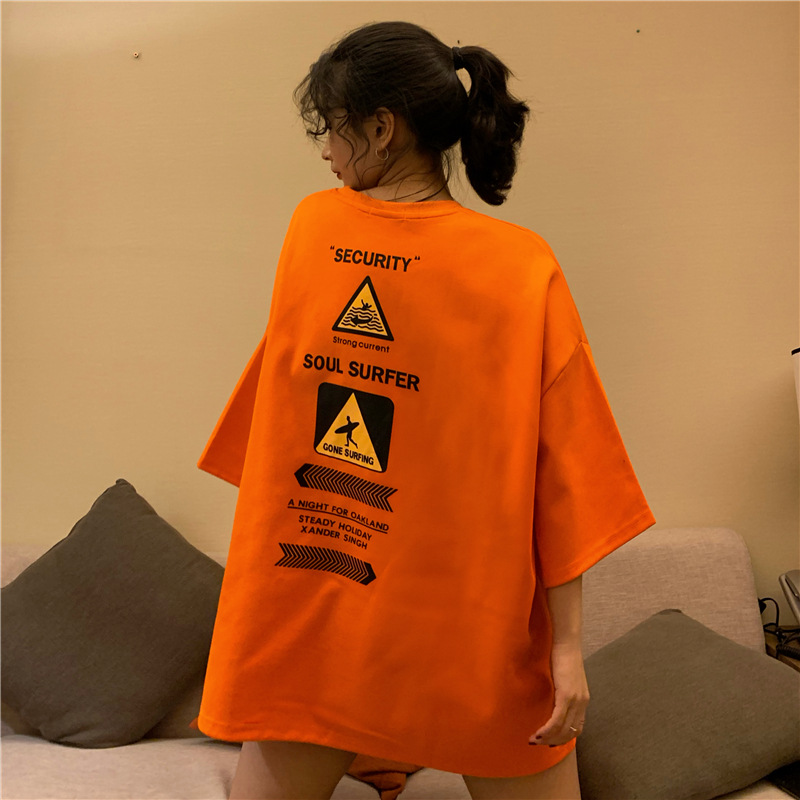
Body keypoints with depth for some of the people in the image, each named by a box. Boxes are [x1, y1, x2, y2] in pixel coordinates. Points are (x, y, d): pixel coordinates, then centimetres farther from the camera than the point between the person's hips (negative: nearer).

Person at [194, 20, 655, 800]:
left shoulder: (308, 226, -3)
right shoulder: (522, 265, -10)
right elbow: (559, 473, -10)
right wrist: (567, 644, -5)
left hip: (298, 619, 2)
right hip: (468, 627, -1)